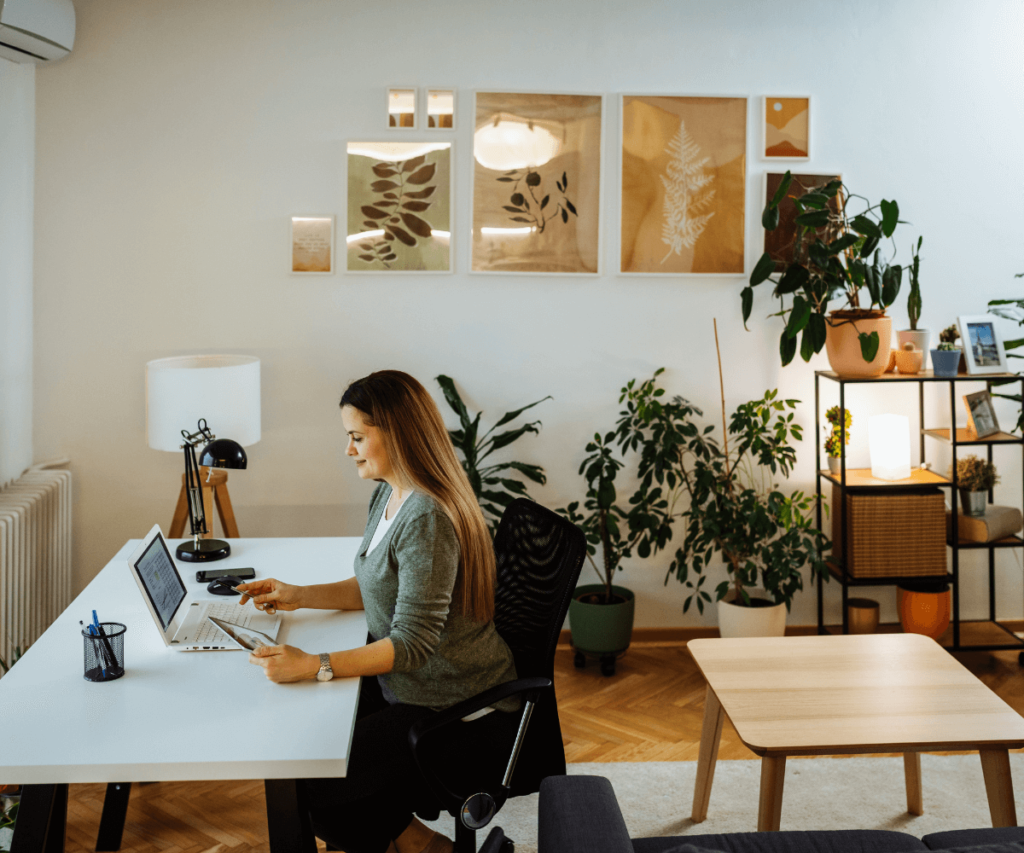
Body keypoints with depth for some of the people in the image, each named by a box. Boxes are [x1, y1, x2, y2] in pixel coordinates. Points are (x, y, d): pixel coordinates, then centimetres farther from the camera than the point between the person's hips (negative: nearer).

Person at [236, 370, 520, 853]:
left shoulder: (427, 519, -26)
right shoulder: (389, 496, 5)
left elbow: (413, 644, -28)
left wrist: (314, 666, -31)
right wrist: (299, 596, 7)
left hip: (463, 718, -10)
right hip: (409, 689, 10)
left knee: (317, 784, -13)